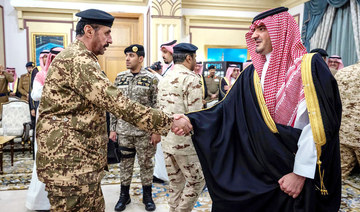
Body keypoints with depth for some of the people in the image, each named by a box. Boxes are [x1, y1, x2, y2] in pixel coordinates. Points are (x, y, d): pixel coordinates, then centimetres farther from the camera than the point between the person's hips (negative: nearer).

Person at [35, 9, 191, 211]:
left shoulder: (78, 59, 18)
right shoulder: (78, 60, -18)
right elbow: (119, 104, -25)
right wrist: (169, 122, -21)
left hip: (81, 161, 10)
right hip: (70, 163, -10)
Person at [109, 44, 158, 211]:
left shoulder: (151, 79, -4)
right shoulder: (120, 77, 6)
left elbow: (156, 106, -4)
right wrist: (112, 128, 5)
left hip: (144, 130, -3)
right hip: (123, 129, 3)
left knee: (146, 163, 9)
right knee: (125, 163, 13)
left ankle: (147, 196, 27)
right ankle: (124, 195, 30)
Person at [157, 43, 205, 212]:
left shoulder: (164, 79, 12)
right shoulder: (191, 78, -13)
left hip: (166, 140, 8)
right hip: (185, 141, -8)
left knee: (175, 183, 18)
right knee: (197, 181, 9)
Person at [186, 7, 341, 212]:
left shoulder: (310, 66, -10)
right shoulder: (253, 74, 4)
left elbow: (318, 124, -16)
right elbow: (227, 110, -1)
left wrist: (301, 173, -17)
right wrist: (191, 120, -15)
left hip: (298, 172, -4)